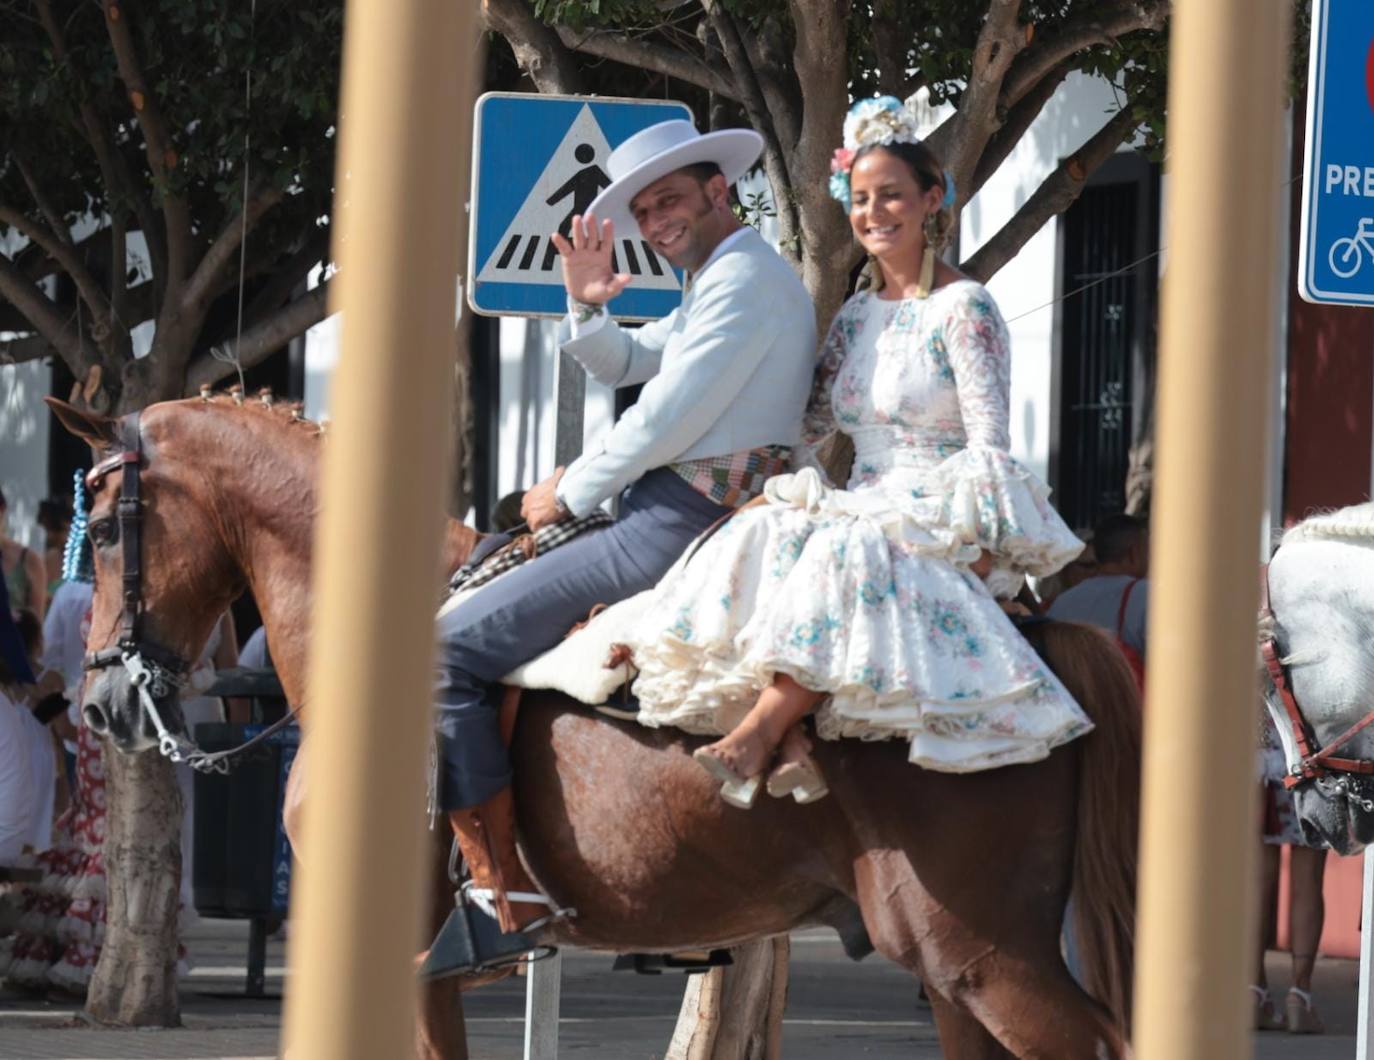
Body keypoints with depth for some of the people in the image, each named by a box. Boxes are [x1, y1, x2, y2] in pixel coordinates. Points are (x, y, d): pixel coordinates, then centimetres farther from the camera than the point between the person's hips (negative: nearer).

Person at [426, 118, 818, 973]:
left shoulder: (744, 279, -12)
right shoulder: (719, 282, 23)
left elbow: (664, 420, -17)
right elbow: (624, 365, 29)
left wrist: (572, 493, -4)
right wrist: (586, 306, 8)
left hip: (678, 531, -12)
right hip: (678, 520, 12)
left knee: (451, 647, -16)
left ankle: (508, 903, -20)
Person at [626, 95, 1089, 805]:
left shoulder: (962, 308, -5)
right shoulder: (857, 316, 16)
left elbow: (989, 449, -11)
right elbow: (803, 422, 17)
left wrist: (974, 555, -22)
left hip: (946, 523, -6)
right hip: (864, 510, 6)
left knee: (846, 554, -36)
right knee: (763, 537, -23)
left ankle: (760, 728, -32)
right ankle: (791, 747, -36)